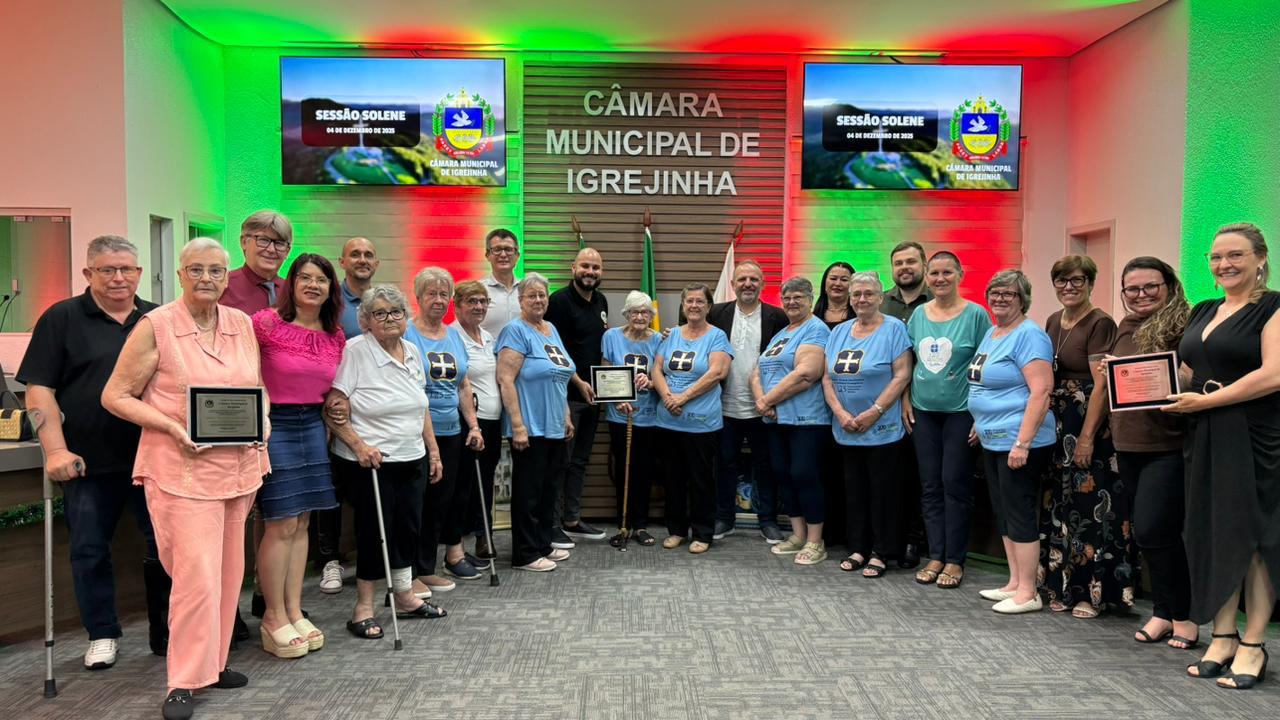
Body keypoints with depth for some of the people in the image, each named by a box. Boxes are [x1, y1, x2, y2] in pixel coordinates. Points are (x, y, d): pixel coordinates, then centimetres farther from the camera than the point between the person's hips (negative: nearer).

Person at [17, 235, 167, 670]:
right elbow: (39, 389, -4)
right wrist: (55, 450, -13)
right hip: (88, 463, -1)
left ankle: (166, 634, 19)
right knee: (89, 551, 8)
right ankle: (102, 635, 25)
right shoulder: (62, 319, 1)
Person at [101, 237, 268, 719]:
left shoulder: (242, 325, 8)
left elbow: (259, 388, 18)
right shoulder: (155, 327, -7)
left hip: (238, 466, 6)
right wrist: (172, 427, -17)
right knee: (197, 573, -8)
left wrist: (262, 419, -2)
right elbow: (115, 396, -5)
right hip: (182, 468, -5)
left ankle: (213, 662, 29)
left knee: (228, 571, 13)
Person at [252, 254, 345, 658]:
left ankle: (294, 612, 19)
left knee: (301, 523, 10)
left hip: (313, 426, 6)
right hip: (274, 425, -6)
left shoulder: (336, 336, 7)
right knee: (282, 524, -3)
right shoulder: (267, 323, -12)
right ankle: (274, 618, 11)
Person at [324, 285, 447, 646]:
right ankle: (363, 607, 18)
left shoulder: (412, 352, 8)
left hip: (412, 459, 6)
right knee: (374, 530, 1)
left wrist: (433, 450, 14)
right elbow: (333, 410, -16)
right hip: (370, 461, -6)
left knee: (409, 526, 13)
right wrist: (359, 445, -24)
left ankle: (404, 596, 30)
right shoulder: (354, 351, -13)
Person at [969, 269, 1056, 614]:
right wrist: (980, 423, 22)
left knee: (1018, 514, -3)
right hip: (992, 441, 9)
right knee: (1003, 512, 14)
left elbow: (1041, 391, -21)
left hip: (1018, 443, -9)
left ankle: (1028, 593, 8)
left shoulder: (1029, 335, -14)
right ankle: (1015, 583, 25)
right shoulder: (991, 334, 15)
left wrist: (1022, 442, -25)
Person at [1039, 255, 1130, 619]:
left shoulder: (1100, 323, -11)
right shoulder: (1053, 321, 12)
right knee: (1059, 505, 12)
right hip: (1057, 426, 8)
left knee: (1089, 506, -2)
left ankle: (1093, 592, 9)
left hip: (1089, 426, -8)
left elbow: (1101, 384, -16)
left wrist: (1087, 437, -19)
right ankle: (1062, 587, 22)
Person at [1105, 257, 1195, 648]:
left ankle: (1183, 614, 11)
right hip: (1128, 445, 7)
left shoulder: (1183, 325, -8)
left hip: (1168, 446, -7)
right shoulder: (1125, 329, 14)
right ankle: (1162, 611, 25)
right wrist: (1105, 374, 5)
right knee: (1146, 532, 13)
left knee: (1152, 531, -9)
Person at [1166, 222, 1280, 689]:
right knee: (1212, 535, 8)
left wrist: (1205, 401, -18)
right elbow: (1186, 373, 19)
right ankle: (1222, 637, 17)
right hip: (1205, 439, 6)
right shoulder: (1203, 312, 15)